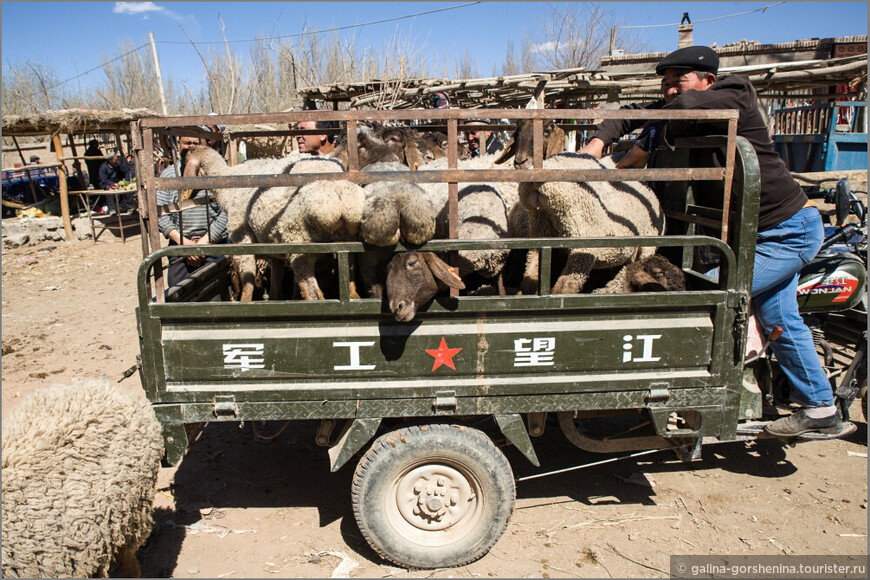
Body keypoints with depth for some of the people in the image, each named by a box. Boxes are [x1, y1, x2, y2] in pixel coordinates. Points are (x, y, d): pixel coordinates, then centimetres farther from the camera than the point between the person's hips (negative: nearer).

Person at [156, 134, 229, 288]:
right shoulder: (168, 174, 9)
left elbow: (225, 213, -5)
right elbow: (161, 214, 3)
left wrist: (205, 240, -10)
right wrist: (182, 241, -9)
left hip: (213, 243, -2)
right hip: (179, 243, 2)